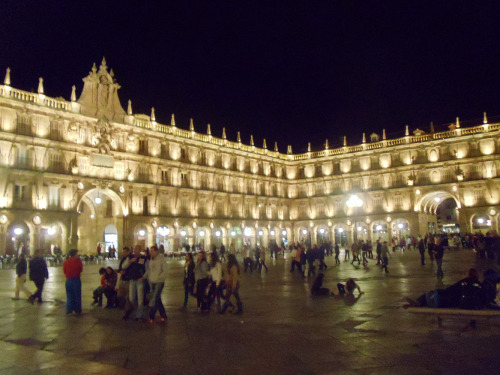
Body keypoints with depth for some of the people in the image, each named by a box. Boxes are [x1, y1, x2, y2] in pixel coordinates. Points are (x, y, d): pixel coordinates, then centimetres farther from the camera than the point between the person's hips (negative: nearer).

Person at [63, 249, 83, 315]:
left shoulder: (65, 262, 0)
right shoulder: (77, 260, -9)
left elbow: (64, 271, 6)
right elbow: (81, 269, 1)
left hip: (68, 280, 3)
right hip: (76, 279, -3)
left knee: (69, 296, 13)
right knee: (77, 296, 8)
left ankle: (69, 310, 12)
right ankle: (77, 310, 14)